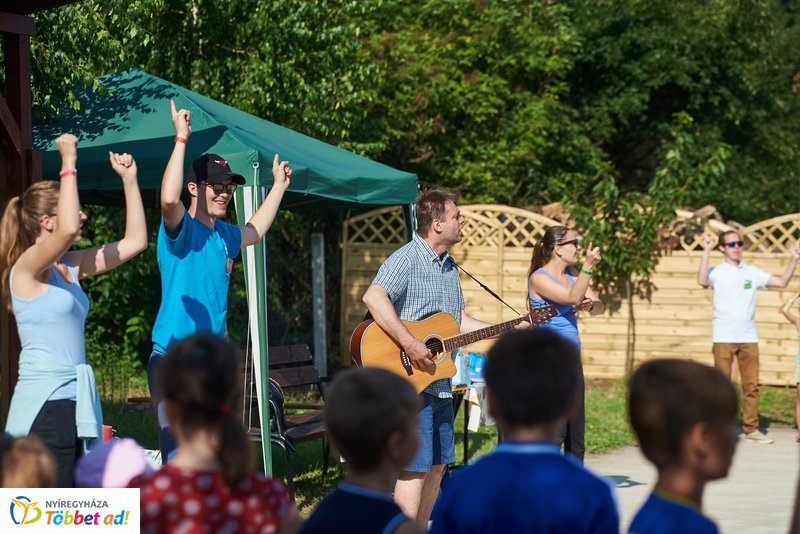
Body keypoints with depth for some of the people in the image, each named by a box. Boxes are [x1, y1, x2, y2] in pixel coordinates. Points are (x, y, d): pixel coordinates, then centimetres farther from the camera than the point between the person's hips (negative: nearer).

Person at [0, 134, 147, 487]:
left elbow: (135, 241, 17)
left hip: (75, 403, 9)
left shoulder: (71, 267, 13)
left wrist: (129, 179, 13)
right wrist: (68, 164, -21)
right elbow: (68, 231, -31)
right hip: (44, 406, -9)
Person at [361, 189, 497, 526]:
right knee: (415, 469, -8)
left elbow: (459, 322, 22)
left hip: (440, 382, 9)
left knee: (436, 465, 15)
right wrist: (410, 344, -32)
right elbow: (373, 297, -30)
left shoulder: (449, 265, 16)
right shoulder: (407, 259, -14)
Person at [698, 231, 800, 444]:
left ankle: (751, 429, 10)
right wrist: (706, 251, -24)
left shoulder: (752, 272, 12)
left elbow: (782, 282, 13)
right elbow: (702, 281, -23)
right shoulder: (717, 272, -1)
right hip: (723, 337, -4)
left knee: (751, 385, 4)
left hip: (748, 337, 4)